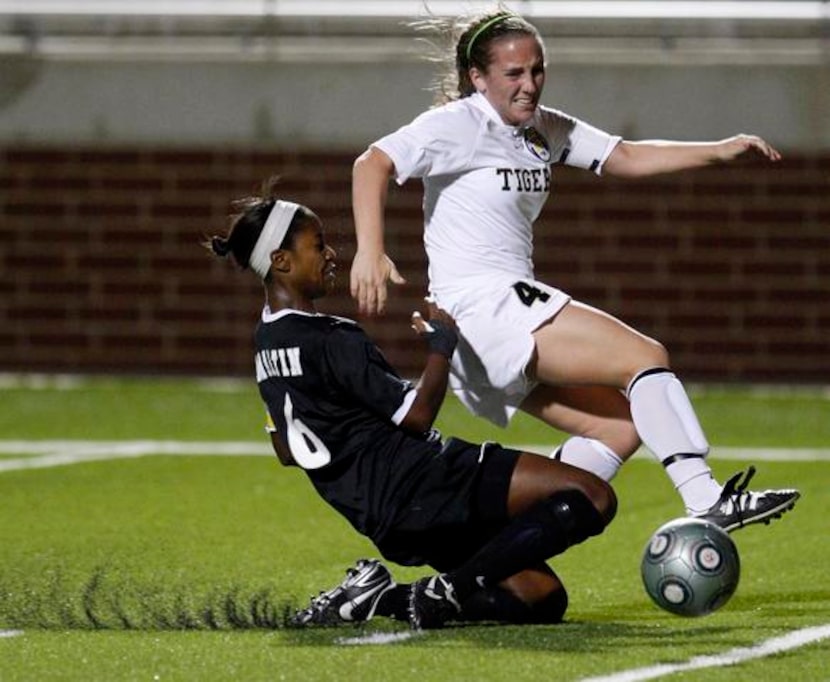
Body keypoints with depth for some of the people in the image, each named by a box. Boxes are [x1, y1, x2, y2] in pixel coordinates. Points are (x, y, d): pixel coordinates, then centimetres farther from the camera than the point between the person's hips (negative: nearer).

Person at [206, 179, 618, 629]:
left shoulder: (266, 342, 15)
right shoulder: (330, 342, -16)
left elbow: (287, 451, 25)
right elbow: (416, 414, -15)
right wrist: (441, 344, 0)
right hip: (416, 484, -10)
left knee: (543, 598, 12)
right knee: (592, 498, -18)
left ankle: (379, 598, 1)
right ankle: (447, 591, -19)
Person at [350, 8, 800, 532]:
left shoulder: (543, 129, 15)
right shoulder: (459, 125, -9)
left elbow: (626, 158, 16)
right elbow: (374, 164, -20)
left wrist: (718, 152, 5)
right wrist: (370, 252, -34)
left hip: (515, 307, 10)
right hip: (480, 307, -10)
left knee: (622, 426, 6)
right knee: (646, 355, -17)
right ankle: (705, 501, -23)